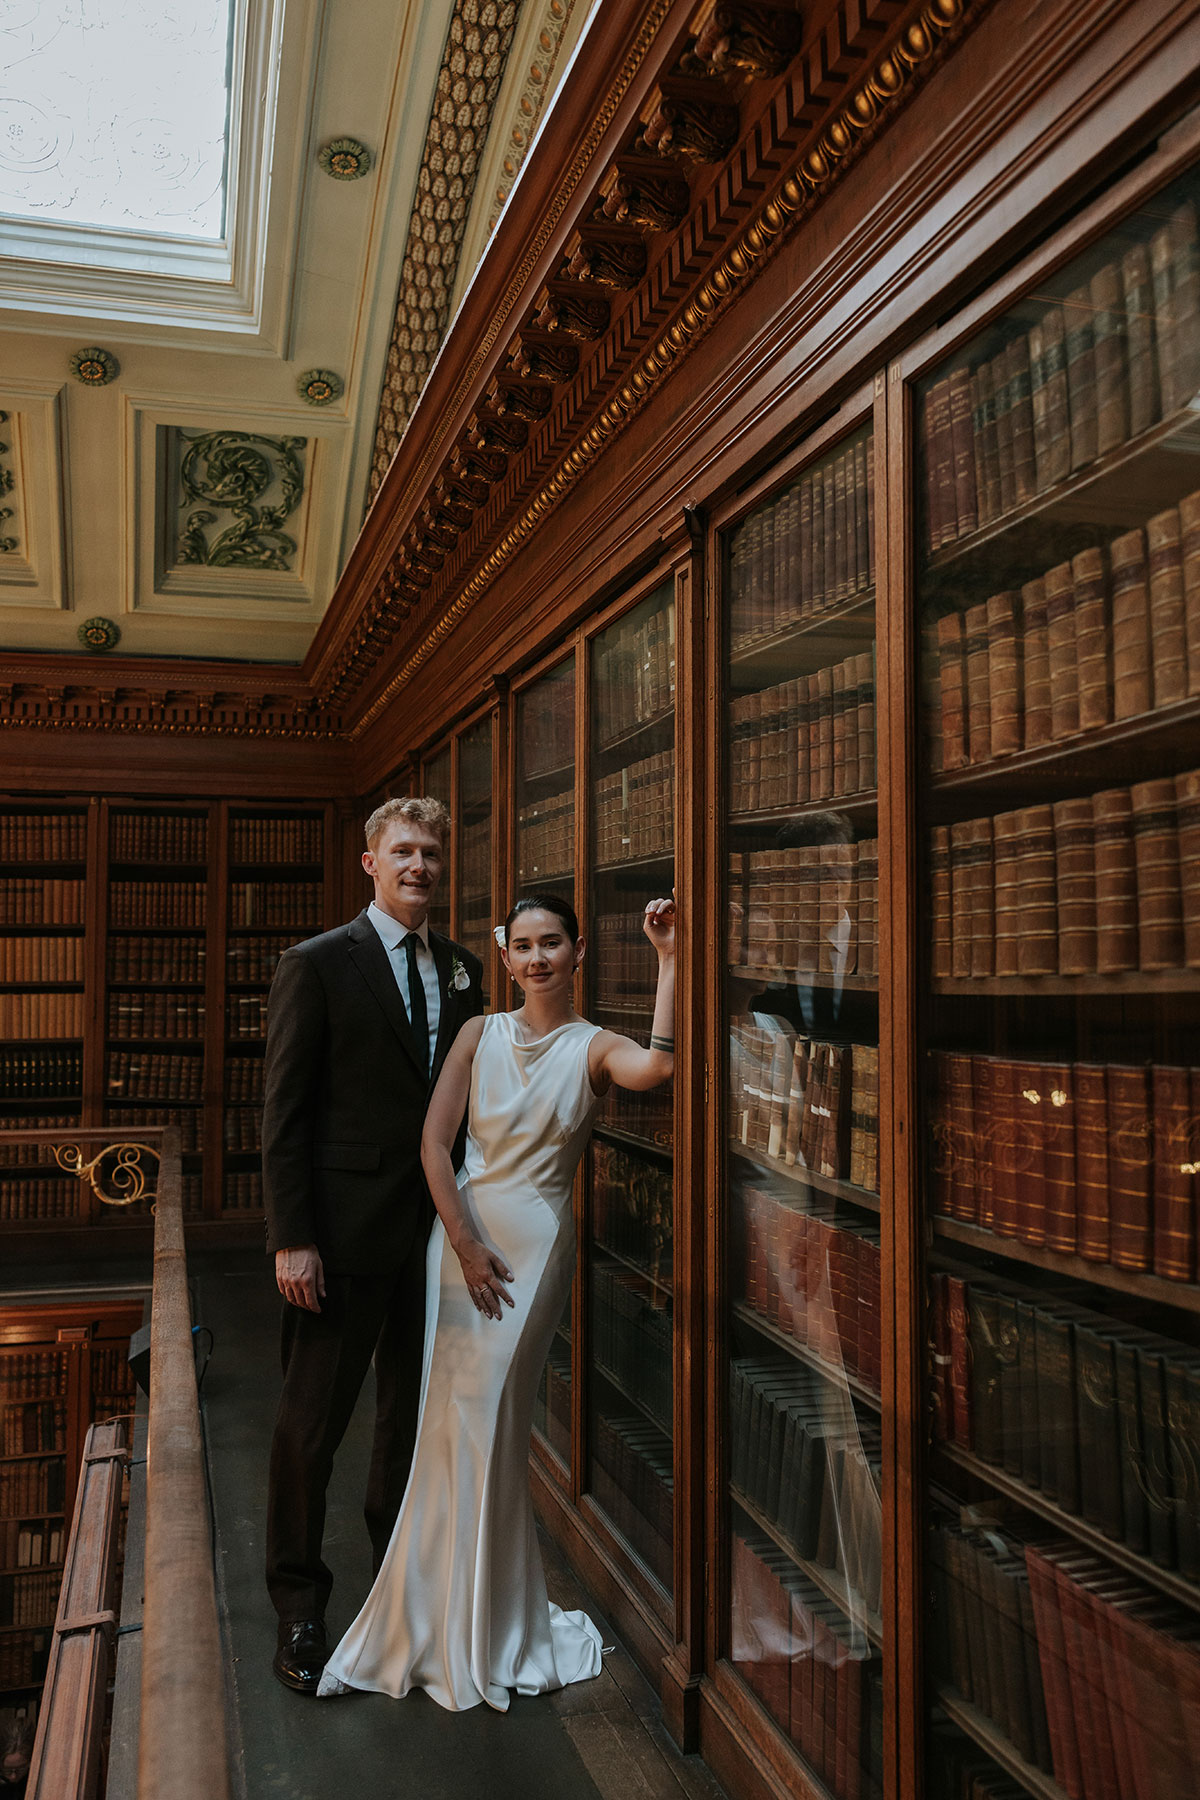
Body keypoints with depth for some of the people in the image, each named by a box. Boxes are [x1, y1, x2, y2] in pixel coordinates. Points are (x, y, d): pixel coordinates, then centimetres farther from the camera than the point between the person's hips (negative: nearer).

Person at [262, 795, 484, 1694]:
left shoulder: (464, 969, 8)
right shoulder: (317, 964, -7)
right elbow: (283, 1111, -9)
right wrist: (291, 1239, -13)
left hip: (439, 1230, 5)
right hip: (348, 1232, -4)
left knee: (414, 1416, 18)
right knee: (312, 1424, 6)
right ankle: (299, 1606, 26)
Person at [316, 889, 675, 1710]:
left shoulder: (594, 1048, -4)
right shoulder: (481, 1034, 2)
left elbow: (659, 1062, -28)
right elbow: (434, 1140, -1)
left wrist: (670, 958, -28)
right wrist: (465, 1243, -9)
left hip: (536, 1241, -2)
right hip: (461, 1232, 3)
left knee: (488, 1420, 2)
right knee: (451, 1416, 6)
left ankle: (485, 1631, 23)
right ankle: (439, 1617, 27)